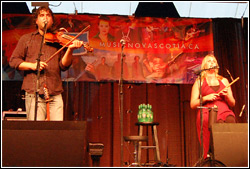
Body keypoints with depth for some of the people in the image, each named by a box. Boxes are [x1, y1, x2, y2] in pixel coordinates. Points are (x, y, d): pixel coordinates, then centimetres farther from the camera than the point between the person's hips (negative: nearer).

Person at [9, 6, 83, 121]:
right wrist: (32, 65, -8)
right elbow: (13, 61, 9)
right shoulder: (26, 39, 16)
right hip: (33, 92, -1)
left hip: (55, 93, 1)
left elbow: (63, 66, 5)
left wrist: (70, 49, -12)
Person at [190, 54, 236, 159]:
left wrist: (227, 95, 0)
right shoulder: (199, 81, 16)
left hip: (224, 111, 3)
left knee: (230, 121, -32)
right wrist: (206, 98, -7)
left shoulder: (224, 81, 24)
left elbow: (232, 104, 21)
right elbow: (192, 104, 8)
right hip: (207, 113, -2)